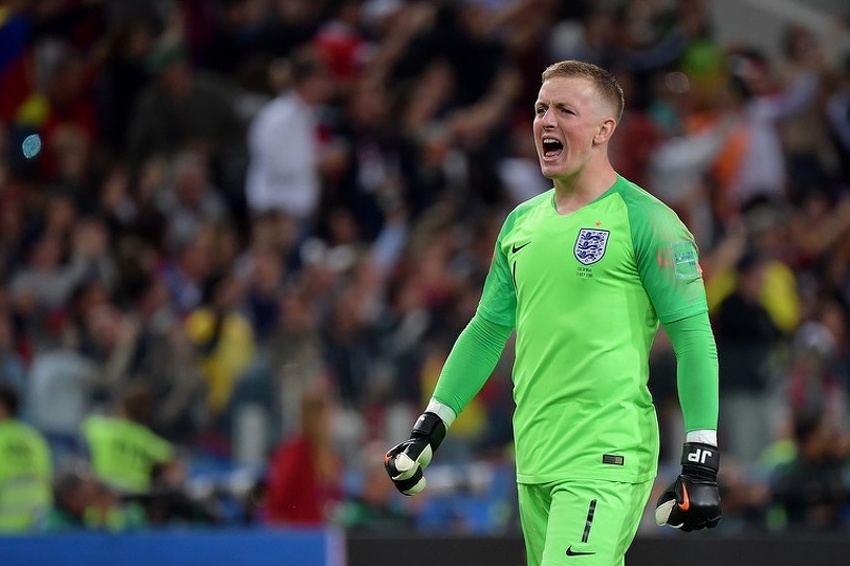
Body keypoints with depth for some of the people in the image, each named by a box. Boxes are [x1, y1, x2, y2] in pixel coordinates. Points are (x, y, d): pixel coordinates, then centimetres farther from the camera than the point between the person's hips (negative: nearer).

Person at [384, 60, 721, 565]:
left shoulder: (645, 220, -5)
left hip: (606, 461, -7)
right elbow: (488, 329, 24)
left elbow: (694, 339, -7)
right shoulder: (523, 222, 15)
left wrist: (701, 462, -14)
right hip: (535, 461, 7)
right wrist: (429, 428, 19)